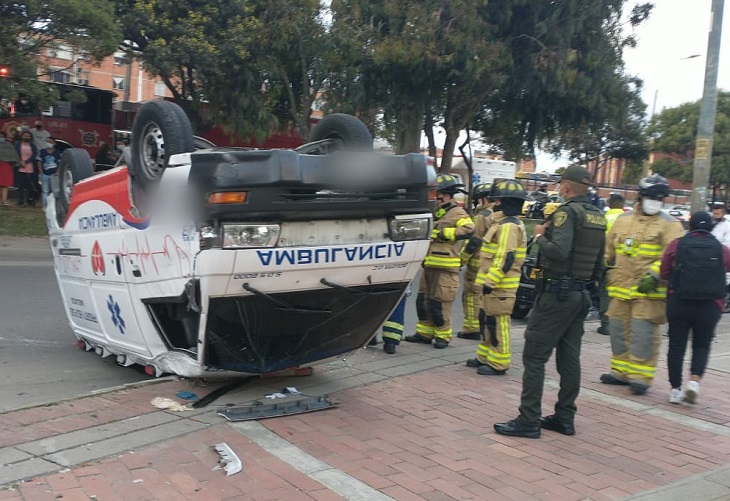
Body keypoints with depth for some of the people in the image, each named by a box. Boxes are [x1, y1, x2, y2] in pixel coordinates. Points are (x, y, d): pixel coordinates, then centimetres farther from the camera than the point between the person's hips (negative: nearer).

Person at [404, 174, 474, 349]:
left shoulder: (457, 213, -9)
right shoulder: (437, 213, 18)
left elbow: (469, 229, -27)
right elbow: (429, 234, 34)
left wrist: (445, 233, -23)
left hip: (445, 268, -9)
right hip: (429, 265, 9)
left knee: (440, 303, -3)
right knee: (423, 300, 12)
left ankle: (443, 335, 10)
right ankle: (424, 333, 23)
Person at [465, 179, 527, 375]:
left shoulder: (509, 226, -17)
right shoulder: (503, 223, 18)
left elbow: (505, 258, -24)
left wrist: (491, 281, -23)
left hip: (500, 286, -11)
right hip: (495, 283, 11)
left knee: (497, 323, -5)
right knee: (487, 321, 17)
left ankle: (498, 364, 2)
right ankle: (485, 357, 27)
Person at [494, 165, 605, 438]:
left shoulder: (567, 212, -13)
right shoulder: (598, 216, 13)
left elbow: (558, 251, -25)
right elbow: (599, 262, 18)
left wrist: (539, 236, -10)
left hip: (556, 293, -9)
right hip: (581, 295, 9)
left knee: (534, 356, -5)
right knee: (569, 357, 12)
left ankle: (528, 421, -4)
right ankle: (565, 418, 18)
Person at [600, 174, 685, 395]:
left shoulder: (670, 225, -2)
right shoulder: (623, 220, 12)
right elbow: (608, 251, 20)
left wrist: (654, 275, -24)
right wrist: (603, 274, 19)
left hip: (649, 291, -5)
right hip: (621, 287, 5)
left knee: (643, 332, -8)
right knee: (619, 329, 11)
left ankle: (641, 376, 2)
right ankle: (621, 371, 24)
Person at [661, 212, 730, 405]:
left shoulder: (676, 245, -2)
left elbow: (664, 272, 0)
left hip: (678, 304, 0)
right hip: (709, 307, 0)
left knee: (676, 346, 8)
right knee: (701, 346, 14)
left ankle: (675, 389, 11)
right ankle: (694, 380, -6)